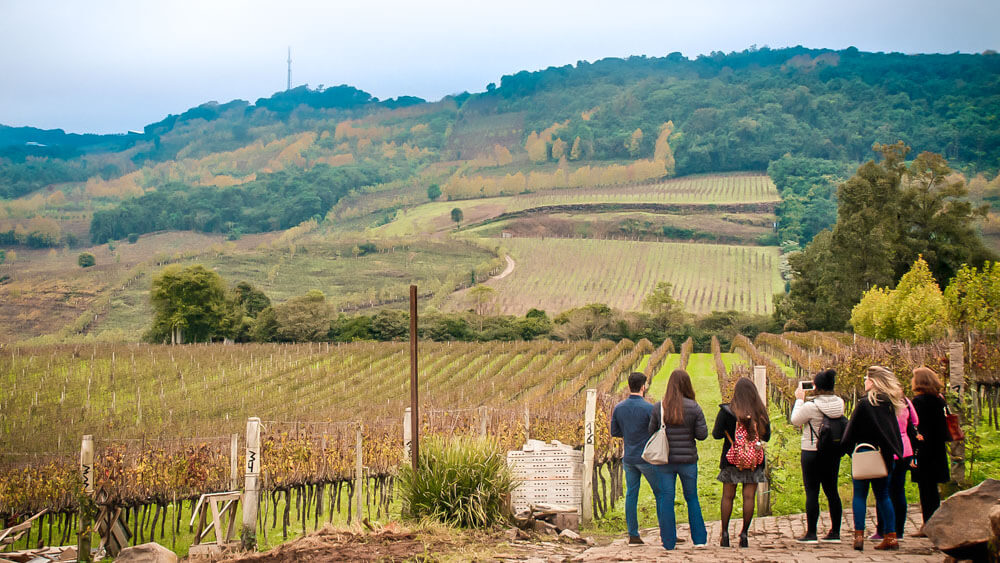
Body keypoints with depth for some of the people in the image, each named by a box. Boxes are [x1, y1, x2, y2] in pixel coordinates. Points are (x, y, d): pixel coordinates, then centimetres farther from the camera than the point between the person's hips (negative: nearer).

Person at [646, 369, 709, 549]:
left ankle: (668, 541, 8)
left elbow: (651, 431, 2)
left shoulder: (658, 407, -5)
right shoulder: (694, 407, -9)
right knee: (692, 499, 15)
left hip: (665, 460, 0)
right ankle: (699, 538, 16)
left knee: (667, 500, 7)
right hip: (687, 460, 0)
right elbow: (702, 434, -7)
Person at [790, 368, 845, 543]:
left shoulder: (810, 406, -18)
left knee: (812, 492, 0)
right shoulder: (839, 403, -1)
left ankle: (811, 533, 2)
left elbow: (795, 420, -3)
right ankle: (835, 533, 14)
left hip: (812, 453, -6)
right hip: (834, 453, 6)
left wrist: (799, 400, 6)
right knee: (831, 491, 11)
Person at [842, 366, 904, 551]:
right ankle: (891, 537, 7)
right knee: (883, 495, 12)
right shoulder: (890, 403, 5)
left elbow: (852, 430, -11)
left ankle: (859, 536, -6)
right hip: (885, 456, 6)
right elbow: (894, 431, 11)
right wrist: (893, 451, 16)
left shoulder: (865, 403, -13)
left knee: (860, 495, 2)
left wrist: (847, 448, 0)